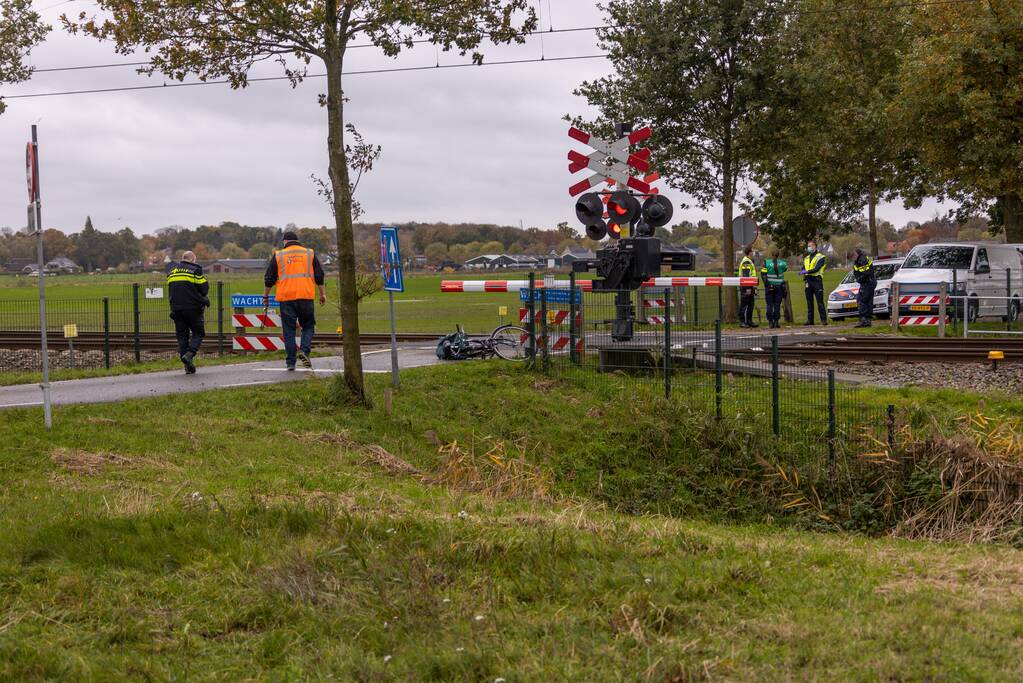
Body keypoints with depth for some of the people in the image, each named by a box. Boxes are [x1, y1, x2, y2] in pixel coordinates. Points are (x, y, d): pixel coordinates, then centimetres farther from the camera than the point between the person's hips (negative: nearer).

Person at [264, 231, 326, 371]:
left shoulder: (278, 256, 8)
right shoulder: (310, 254, 11)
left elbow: (269, 279, 9)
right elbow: (319, 276, 10)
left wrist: (266, 296, 19)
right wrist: (322, 294, 17)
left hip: (286, 297, 0)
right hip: (306, 296, 0)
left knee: (289, 330, 5)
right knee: (308, 326, 12)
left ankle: (290, 362, 4)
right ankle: (304, 351, -11)